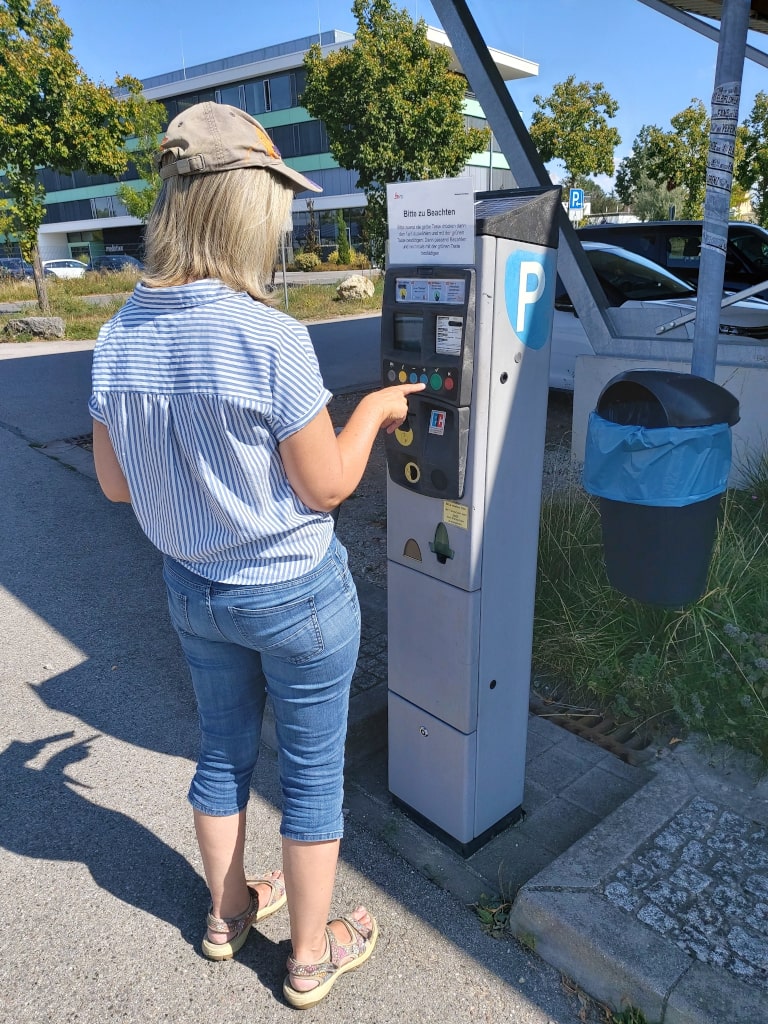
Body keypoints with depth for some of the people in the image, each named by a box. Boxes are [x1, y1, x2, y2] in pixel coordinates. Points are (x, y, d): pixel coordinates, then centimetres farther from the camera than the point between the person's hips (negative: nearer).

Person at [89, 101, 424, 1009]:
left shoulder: (118, 339, -7)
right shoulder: (270, 340, -25)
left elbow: (116, 484, 2)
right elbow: (326, 488, -16)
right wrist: (373, 411, -1)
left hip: (193, 591, 6)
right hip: (295, 596, -5)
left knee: (223, 752, 25)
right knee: (312, 772, 15)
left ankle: (227, 910, 49)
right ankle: (311, 956, 38)